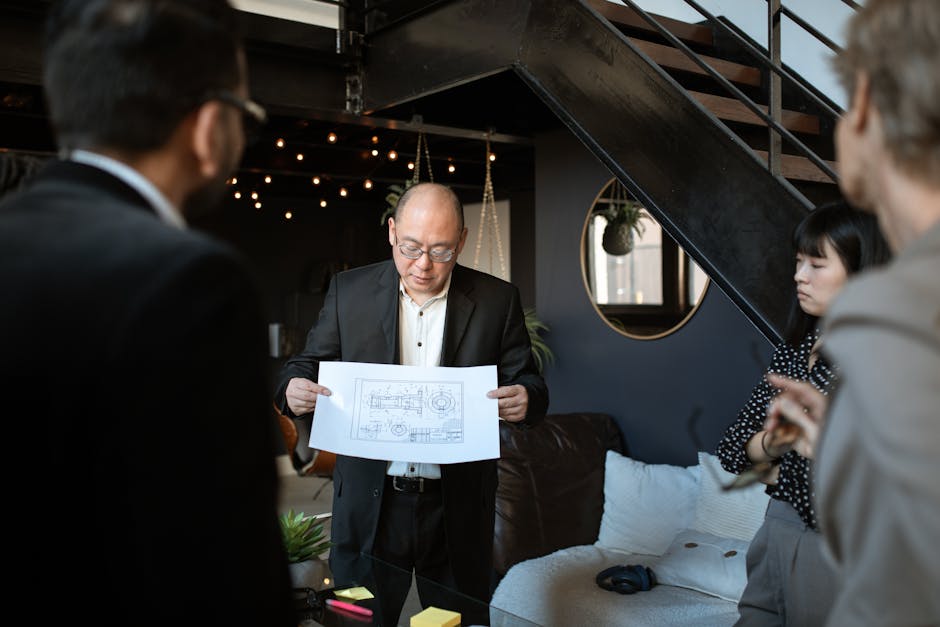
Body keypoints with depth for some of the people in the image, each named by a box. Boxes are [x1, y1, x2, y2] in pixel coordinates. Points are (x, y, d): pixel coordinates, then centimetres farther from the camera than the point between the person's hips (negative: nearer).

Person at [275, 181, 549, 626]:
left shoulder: (497, 300, -3)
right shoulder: (349, 290, 0)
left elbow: (530, 385, 1)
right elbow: (306, 365, 5)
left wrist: (525, 398, -23)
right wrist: (294, 390, -17)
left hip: (458, 510, 0)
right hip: (369, 504, 1)